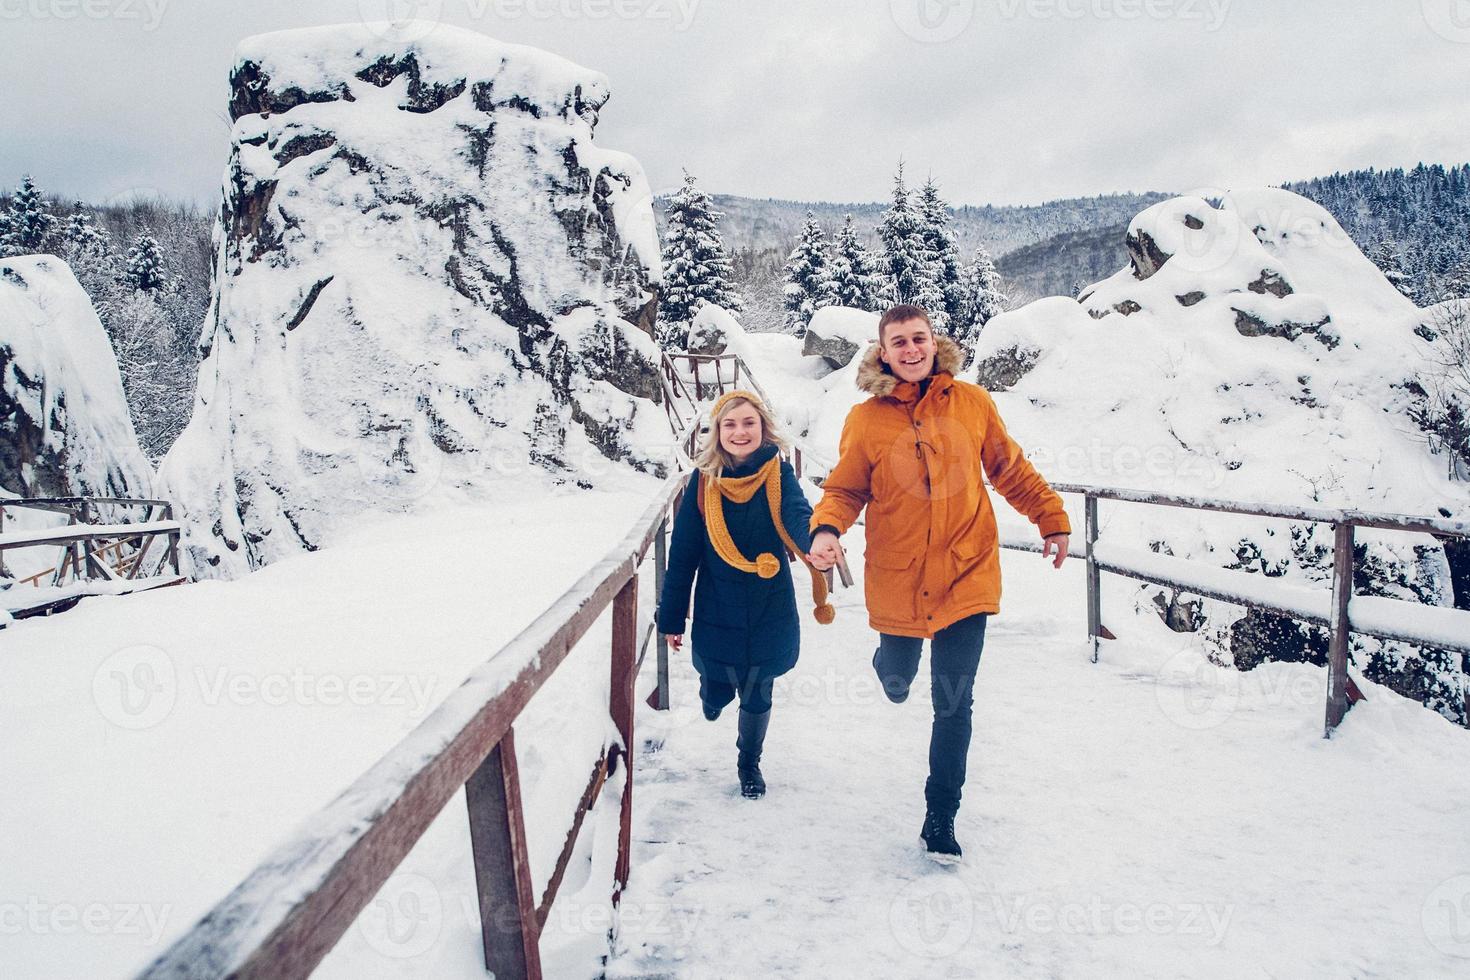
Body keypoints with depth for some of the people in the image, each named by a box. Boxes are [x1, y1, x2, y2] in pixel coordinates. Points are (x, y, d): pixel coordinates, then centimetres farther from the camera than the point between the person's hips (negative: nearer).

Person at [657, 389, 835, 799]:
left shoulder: (778, 474, -9)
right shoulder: (703, 480, -8)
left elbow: (798, 516, -29)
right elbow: (682, 553, -3)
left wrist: (818, 544, -52)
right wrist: (671, 617, -2)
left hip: (769, 612, 0)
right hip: (717, 612, 0)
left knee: (757, 697, 13)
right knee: (717, 693, 10)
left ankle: (749, 763, 41)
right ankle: (714, 695, 49)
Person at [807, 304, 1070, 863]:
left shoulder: (972, 402, -2)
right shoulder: (866, 419, -6)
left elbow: (1010, 469, 10)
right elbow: (844, 490, -1)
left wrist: (1051, 518, 12)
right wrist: (826, 530, -20)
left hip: (967, 576, 0)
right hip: (897, 582, 0)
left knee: (954, 704, 2)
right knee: (896, 682, 19)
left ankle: (941, 816, 19)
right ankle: (890, 661, 59)